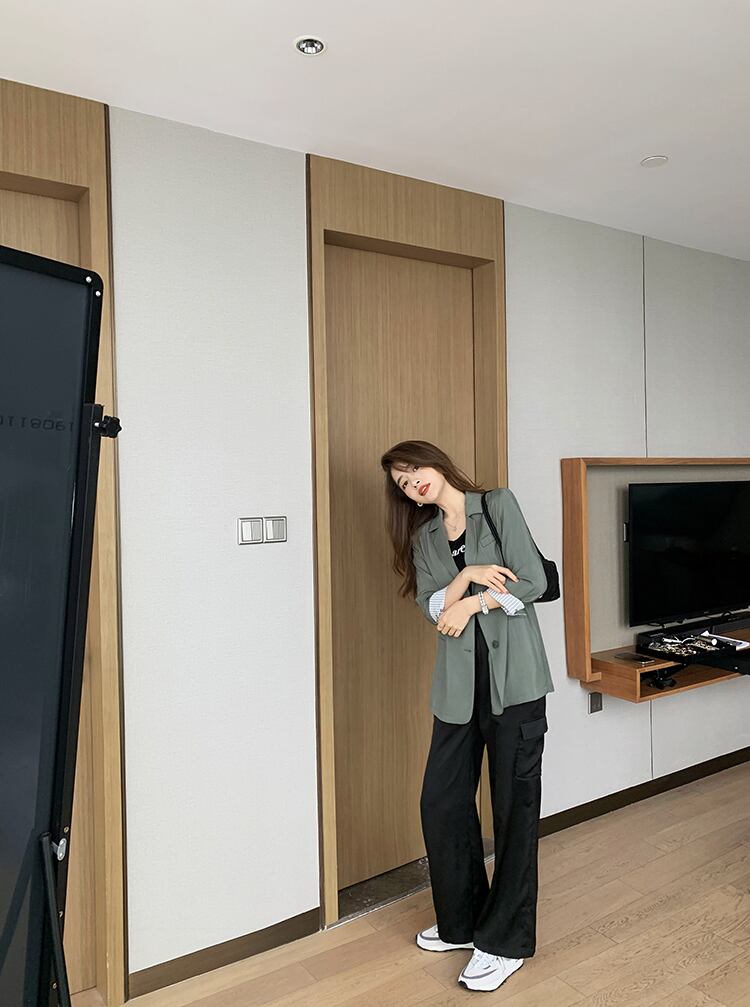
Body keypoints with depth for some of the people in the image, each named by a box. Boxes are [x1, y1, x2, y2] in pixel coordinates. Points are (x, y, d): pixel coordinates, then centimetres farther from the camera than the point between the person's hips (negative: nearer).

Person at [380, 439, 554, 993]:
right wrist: (467, 576, -15)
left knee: (515, 802, 4)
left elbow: (534, 581, -6)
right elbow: (433, 608, 1)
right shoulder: (422, 537, 13)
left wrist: (472, 602, -9)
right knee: (442, 801, 9)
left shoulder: (498, 504, 1)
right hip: (459, 681, 5)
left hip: (512, 674, -4)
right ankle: (462, 921, 30)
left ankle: (506, 941, 19)